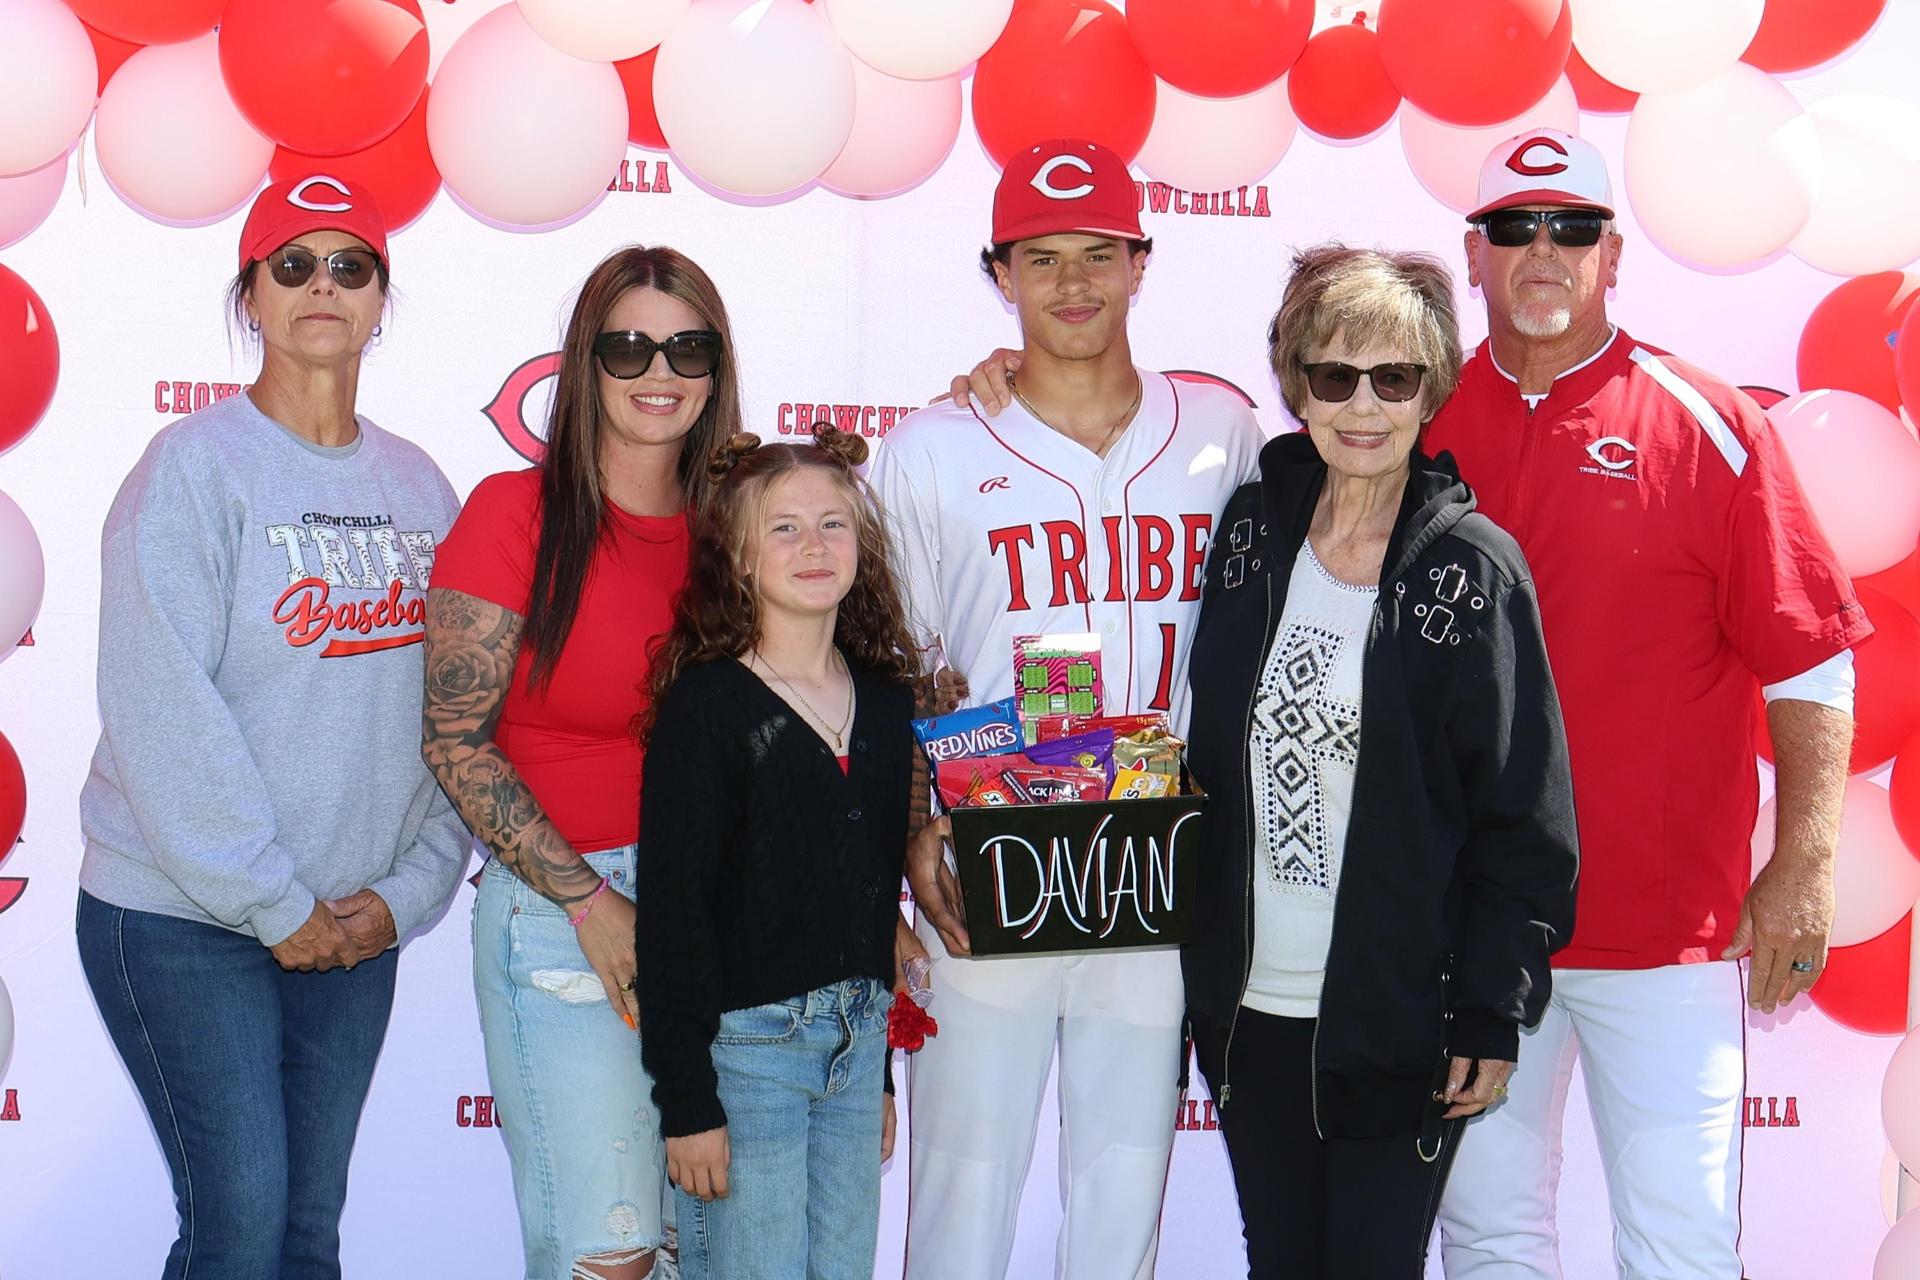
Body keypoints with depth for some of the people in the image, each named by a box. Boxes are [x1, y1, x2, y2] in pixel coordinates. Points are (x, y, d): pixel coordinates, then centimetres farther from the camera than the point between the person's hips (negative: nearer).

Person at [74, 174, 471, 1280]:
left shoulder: (418, 486, 8)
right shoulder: (196, 465, -9)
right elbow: (161, 714, -16)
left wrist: (410, 889, -4)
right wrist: (273, 904, -15)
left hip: (355, 927, 5)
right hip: (185, 918, -5)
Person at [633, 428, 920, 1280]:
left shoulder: (885, 698, 9)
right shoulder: (707, 704, -10)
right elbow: (673, 906, -12)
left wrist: (880, 1069, 17)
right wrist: (685, 1100, -14)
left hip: (855, 1041, 6)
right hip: (742, 1043, -6)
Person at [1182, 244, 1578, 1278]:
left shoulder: (1472, 569, -8)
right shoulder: (1251, 531, 4)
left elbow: (1524, 816, -7)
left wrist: (1492, 1010, -10)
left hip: (1399, 1019, -4)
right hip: (1248, 1005, 4)